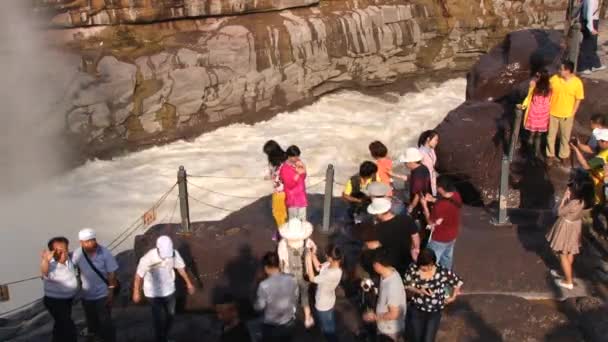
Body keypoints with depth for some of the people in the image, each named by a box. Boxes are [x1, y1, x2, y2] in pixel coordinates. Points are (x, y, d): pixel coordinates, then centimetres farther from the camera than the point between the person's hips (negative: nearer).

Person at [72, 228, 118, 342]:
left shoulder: (105, 253, -20)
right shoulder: (77, 254, -13)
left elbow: (111, 273, -14)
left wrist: (111, 292, -14)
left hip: (103, 295, -4)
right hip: (86, 295, 4)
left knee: (105, 322, 0)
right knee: (91, 322, 22)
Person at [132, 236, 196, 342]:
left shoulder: (174, 254, -18)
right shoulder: (148, 258, -29)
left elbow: (180, 267, 1)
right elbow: (139, 275, -15)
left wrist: (188, 283, 11)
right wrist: (136, 292, -5)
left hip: (169, 290, 5)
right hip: (154, 294, -5)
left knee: (170, 316, 19)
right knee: (160, 319, 0)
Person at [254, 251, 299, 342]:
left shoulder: (264, 285, -26)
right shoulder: (292, 280, -13)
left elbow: (259, 307, -14)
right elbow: (295, 300, 2)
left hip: (272, 327, -4)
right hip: (289, 324, 4)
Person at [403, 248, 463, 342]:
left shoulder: (442, 272, -22)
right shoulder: (413, 270, -19)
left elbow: (457, 282, -6)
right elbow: (406, 286, -9)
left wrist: (453, 297, -2)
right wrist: (418, 290, -26)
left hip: (434, 313, -1)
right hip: (416, 311, 1)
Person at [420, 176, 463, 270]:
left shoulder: (440, 205, -37)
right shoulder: (456, 195, -13)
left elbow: (432, 222, -22)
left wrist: (424, 205, -15)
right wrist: (433, 200, 1)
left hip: (440, 239, -8)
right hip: (452, 235, 8)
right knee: (447, 257, 29)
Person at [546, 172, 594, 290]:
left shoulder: (574, 203, -36)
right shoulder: (582, 199, -11)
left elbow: (560, 212, -21)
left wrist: (564, 197, -19)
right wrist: (569, 197, -11)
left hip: (567, 227, -8)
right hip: (573, 226, 8)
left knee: (563, 255, 6)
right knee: (569, 253, 25)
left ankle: (568, 281, 15)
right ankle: (565, 272, 44)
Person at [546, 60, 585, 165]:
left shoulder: (577, 82, -17)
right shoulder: (554, 79, -12)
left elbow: (578, 99, -7)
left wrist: (572, 113, -7)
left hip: (567, 115, -1)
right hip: (553, 113, 1)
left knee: (565, 136, 15)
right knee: (551, 135, 14)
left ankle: (564, 156, 35)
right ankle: (550, 155, 33)